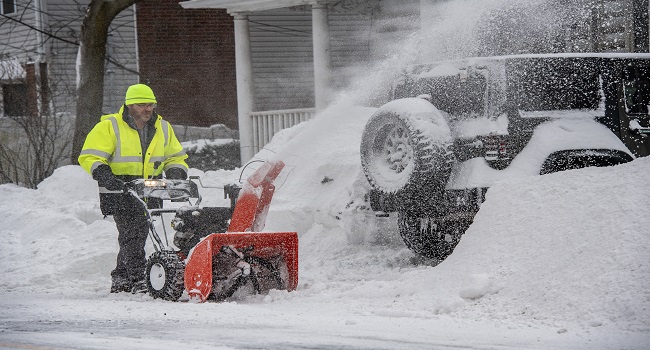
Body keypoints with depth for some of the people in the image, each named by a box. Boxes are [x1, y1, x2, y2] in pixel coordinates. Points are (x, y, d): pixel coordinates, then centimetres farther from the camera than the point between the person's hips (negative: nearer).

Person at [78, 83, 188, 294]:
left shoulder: (163, 128, 14)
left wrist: (177, 174, 3)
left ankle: (121, 279, 19)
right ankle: (139, 280, -18)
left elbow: (175, 156, 24)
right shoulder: (110, 127, -2)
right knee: (131, 233, -16)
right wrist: (104, 175, -24)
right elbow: (90, 157, -6)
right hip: (120, 191, -5)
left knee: (138, 235, 6)